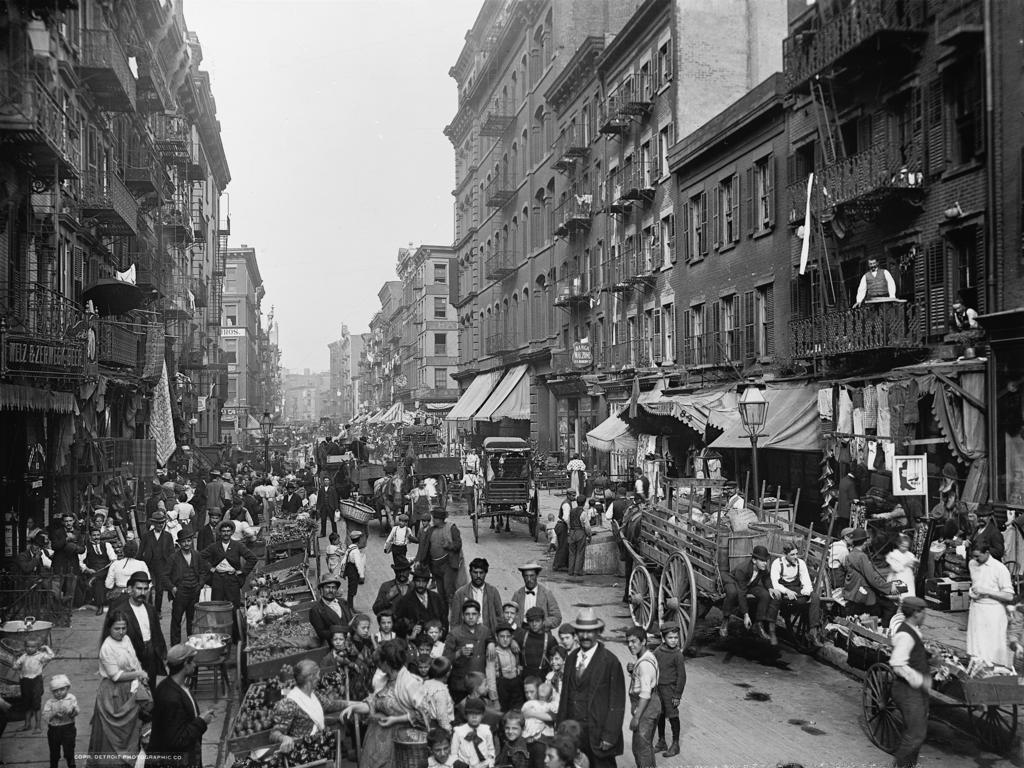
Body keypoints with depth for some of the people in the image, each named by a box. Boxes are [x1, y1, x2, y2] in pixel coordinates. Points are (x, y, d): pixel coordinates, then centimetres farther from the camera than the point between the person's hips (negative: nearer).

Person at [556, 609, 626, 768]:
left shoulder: (610, 661, -10)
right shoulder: (571, 658, 9)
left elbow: (617, 703, -10)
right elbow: (565, 695, 12)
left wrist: (609, 736, -13)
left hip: (597, 733, -5)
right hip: (572, 731, 5)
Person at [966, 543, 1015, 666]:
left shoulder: (1000, 568, -13)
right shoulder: (972, 564, 6)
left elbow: (1009, 596, -15)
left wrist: (986, 591, -20)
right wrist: (972, 591, 8)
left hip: (993, 611, -5)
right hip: (976, 608, 5)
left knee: (993, 649, -3)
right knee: (976, 646, 7)